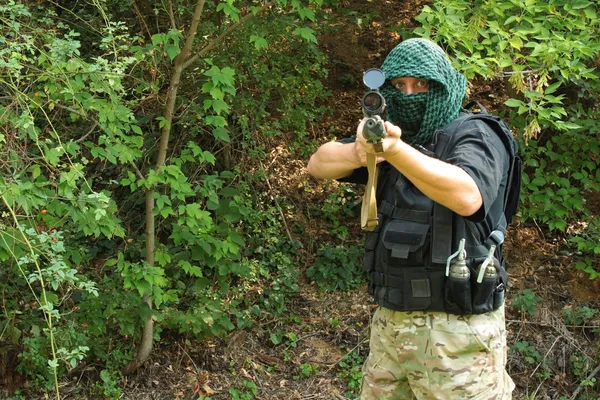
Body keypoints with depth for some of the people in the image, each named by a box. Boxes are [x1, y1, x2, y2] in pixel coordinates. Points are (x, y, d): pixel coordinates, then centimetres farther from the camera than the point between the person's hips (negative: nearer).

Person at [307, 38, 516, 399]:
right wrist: (358, 152, -20)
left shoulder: (474, 136, -8)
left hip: (456, 329, -7)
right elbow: (319, 164, 3)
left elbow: (467, 197, -30)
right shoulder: (394, 137, 12)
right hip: (391, 321, 7)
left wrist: (395, 151, -43)